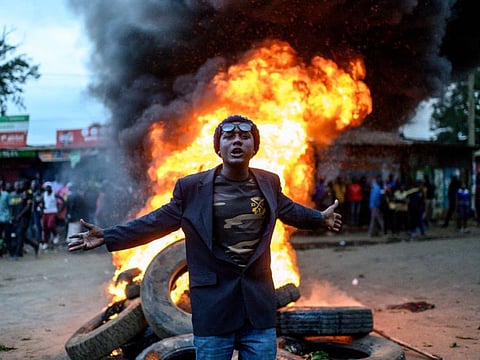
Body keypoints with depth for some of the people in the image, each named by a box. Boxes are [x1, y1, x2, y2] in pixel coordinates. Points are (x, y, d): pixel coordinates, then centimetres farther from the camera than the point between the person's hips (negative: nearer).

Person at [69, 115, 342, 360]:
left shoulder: (269, 182, 5)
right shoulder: (192, 187, -4)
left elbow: (287, 209, 25)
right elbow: (158, 222, 1)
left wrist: (319, 218, 32)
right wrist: (107, 237, -5)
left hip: (259, 304, 3)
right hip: (214, 308, -3)